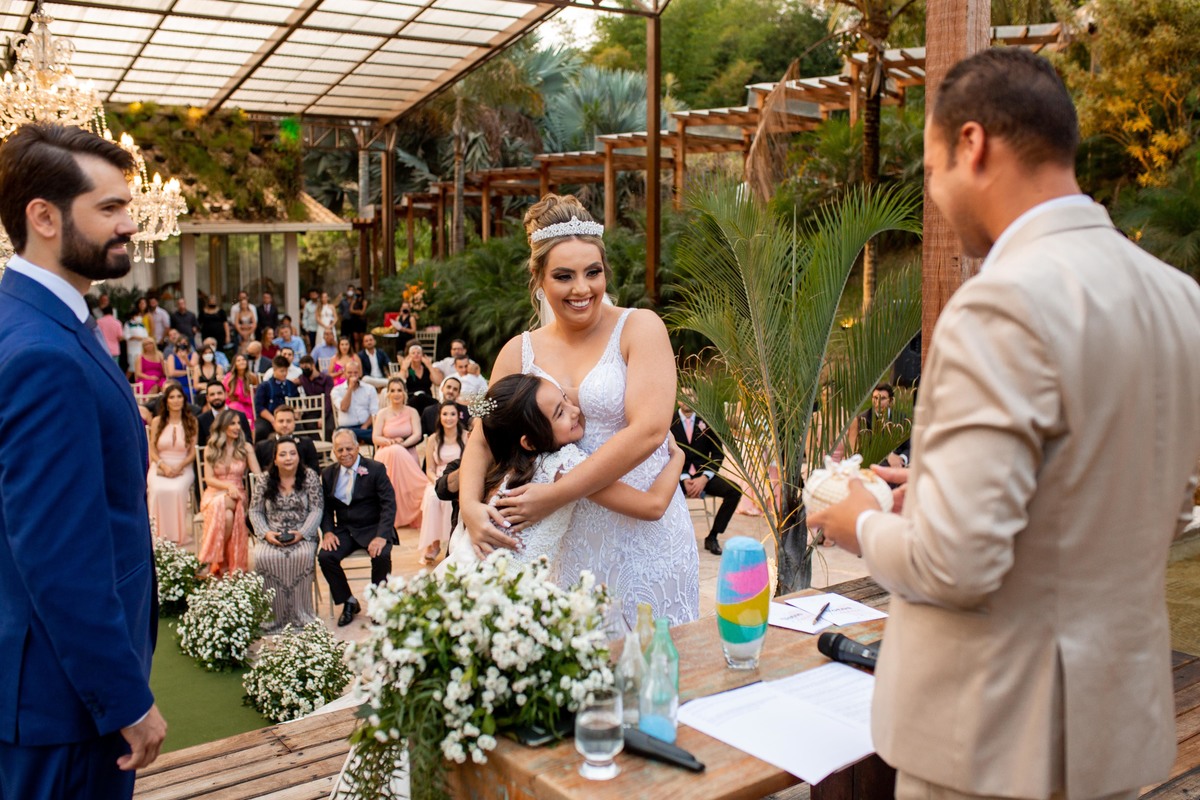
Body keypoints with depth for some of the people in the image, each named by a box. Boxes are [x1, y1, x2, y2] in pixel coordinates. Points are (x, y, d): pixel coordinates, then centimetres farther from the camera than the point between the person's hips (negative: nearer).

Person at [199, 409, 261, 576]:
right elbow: (209, 479, -2)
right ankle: (220, 562, -20)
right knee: (226, 515, -35)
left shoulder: (245, 447, 7)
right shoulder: (210, 449, 6)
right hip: (215, 494, -1)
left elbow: (258, 475, -3)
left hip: (237, 495, 1)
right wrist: (228, 486, -20)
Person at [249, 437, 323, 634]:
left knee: (303, 556, -34)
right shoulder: (265, 480, 5)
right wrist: (266, 533, -11)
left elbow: (317, 509, -3)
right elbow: (255, 511, 6)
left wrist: (302, 533, -16)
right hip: (272, 535, 2)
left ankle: (300, 616, -21)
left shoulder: (310, 476, 0)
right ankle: (273, 616, -19)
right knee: (264, 557, -31)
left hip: (302, 534, -1)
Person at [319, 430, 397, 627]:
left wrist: (381, 536, -24)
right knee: (325, 556, -22)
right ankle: (349, 602, -1)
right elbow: (326, 507, 12)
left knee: (381, 555, -31)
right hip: (344, 530, 3)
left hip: (372, 529, -3)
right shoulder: (328, 474, 8)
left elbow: (389, 504, -11)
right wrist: (327, 531, -9)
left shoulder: (376, 469, -5)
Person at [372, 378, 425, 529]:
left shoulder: (412, 412, 8)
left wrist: (402, 443, -21)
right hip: (387, 455, 0)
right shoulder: (382, 413, 8)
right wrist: (390, 442, -21)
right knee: (395, 452, -36)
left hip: (408, 456, 0)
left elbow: (417, 435, -4)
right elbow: (375, 438, 0)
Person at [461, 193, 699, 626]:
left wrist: (555, 495, -18)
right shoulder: (519, 353, 7)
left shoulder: (639, 328, -5)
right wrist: (470, 505, -15)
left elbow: (648, 430, -16)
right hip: (566, 543, 3)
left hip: (643, 537, -3)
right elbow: (481, 439, 6)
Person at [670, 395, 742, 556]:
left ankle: (712, 536, -10)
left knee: (734, 490, -23)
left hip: (703, 473, 2)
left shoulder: (706, 421, 5)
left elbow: (718, 453, 2)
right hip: (678, 475, -2)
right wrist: (684, 479, -18)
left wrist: (704, 478, -14)